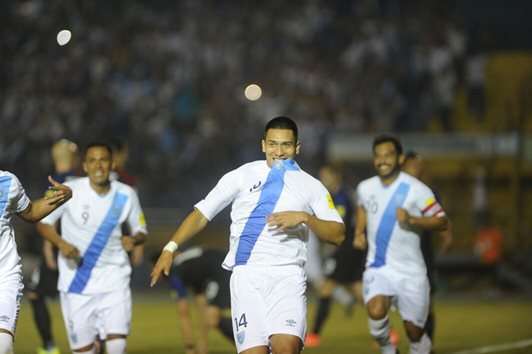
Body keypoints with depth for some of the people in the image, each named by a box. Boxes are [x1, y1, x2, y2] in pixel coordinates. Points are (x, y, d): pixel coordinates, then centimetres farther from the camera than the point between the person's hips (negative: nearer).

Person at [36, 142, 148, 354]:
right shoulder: (70, 191, -8)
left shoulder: (125, 195, -2)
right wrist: (61, 243, -17)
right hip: (77, 278, -1)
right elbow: (43, 223, 2)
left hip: (113, 276, 1)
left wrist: (134, 239, -14)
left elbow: (141, 231, 10)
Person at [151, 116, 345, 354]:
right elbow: (202, 213, 13)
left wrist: (305, 217, -10)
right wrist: (170, 249, 4)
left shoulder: (311, 186, 11)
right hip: (246, 275, 0)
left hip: (287, 277, 0)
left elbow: (338, 234, 6)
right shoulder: (243, 176, 11)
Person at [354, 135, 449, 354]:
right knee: (376, 312, -25)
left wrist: (411, 219, -24)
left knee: (414, 332, 4)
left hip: (410, 270, -2)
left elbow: (442, 221, -9)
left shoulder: (416, 190, -11)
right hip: (378, 268, 2)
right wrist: (359, 232, 13)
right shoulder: (365, 188, 4)